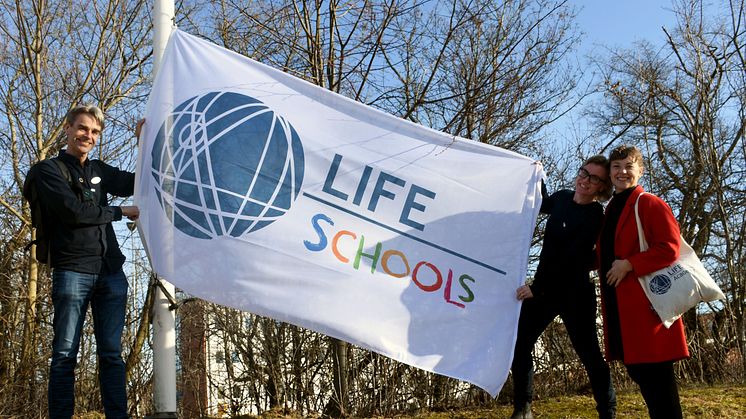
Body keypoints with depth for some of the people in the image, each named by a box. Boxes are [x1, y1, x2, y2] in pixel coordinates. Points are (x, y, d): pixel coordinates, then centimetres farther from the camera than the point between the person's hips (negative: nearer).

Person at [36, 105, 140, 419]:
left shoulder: (99, 170, 21)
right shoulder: (50, 170, 4)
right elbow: (74, 212, -9)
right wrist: (121, 213, -1)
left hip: (111, 272, 5)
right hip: (72, 271, -5)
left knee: (111, 354, 2)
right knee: (65, 354, -3)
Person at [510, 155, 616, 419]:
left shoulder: (595, 216, -13)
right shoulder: (562, 198, 5)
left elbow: (572, 258, -20)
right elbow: (543, 205, 32)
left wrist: (537, 287, -20)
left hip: (575, 292, -6)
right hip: (544, 286, 6)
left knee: (588, 352, -2)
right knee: (519, 345, 2)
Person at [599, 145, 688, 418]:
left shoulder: (650, 204, -5)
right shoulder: (610, 211, 18)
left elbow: (670, 249, -15)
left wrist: (629, 265, -19)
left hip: (647, 300, -8)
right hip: (620, 304, 8)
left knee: (656, 373, -5)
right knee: (636, 368, 13)